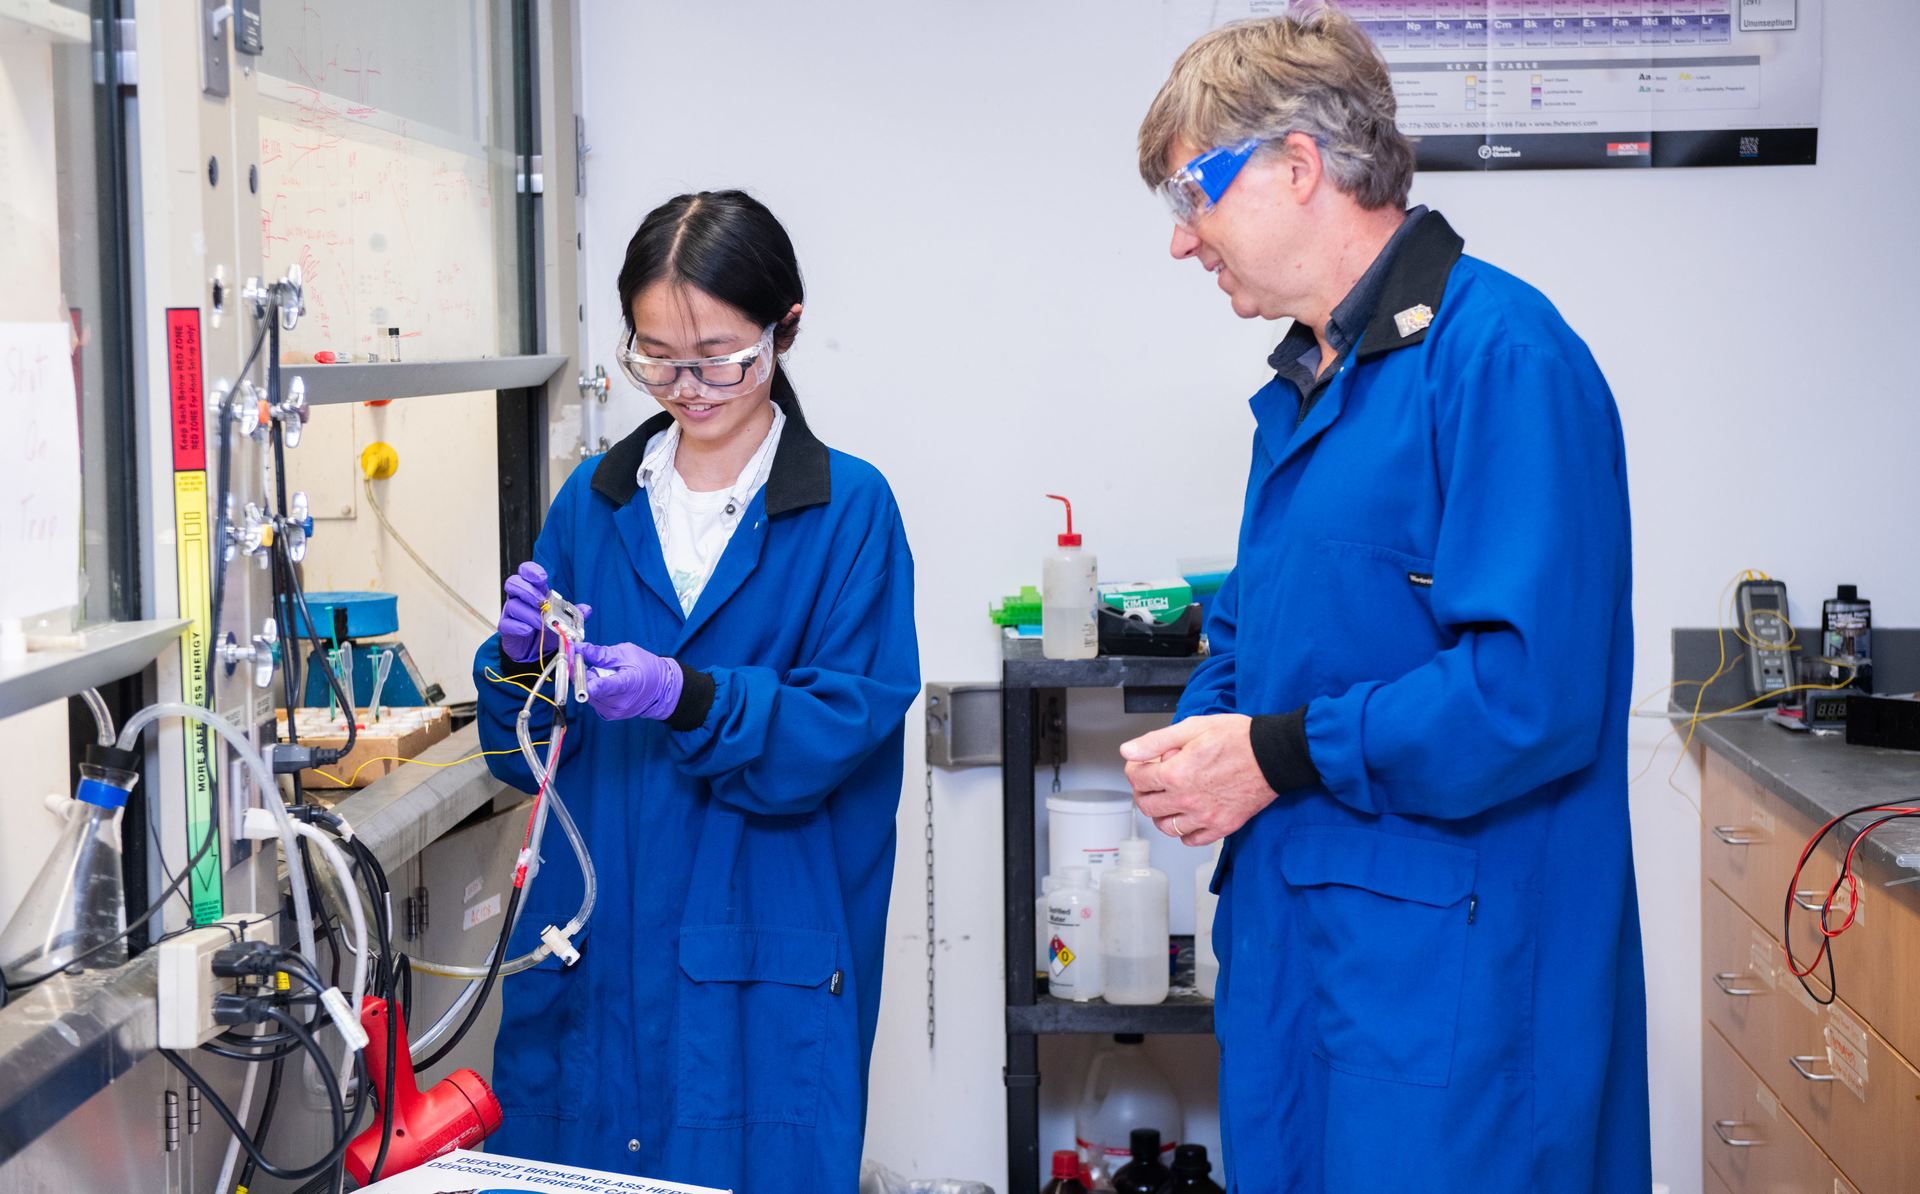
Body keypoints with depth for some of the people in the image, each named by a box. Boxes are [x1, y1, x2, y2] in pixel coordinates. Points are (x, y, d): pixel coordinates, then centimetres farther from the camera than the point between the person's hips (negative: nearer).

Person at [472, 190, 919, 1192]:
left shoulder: (849, 510, -3)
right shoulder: (592, 503, 8)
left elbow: (845, 729, -11)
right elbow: (523, 758, 9)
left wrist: (690, 699, -25)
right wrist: (522, 662, -12)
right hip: (590, 962, 4)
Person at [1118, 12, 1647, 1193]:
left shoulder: (1500, 354, -16)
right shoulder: (1307, 381, 16)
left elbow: (1534, 689, -25)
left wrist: (1281, 755, -16)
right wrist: (1199, 740, 3)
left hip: (1442, 974, -9)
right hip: (1291, 946, 9)